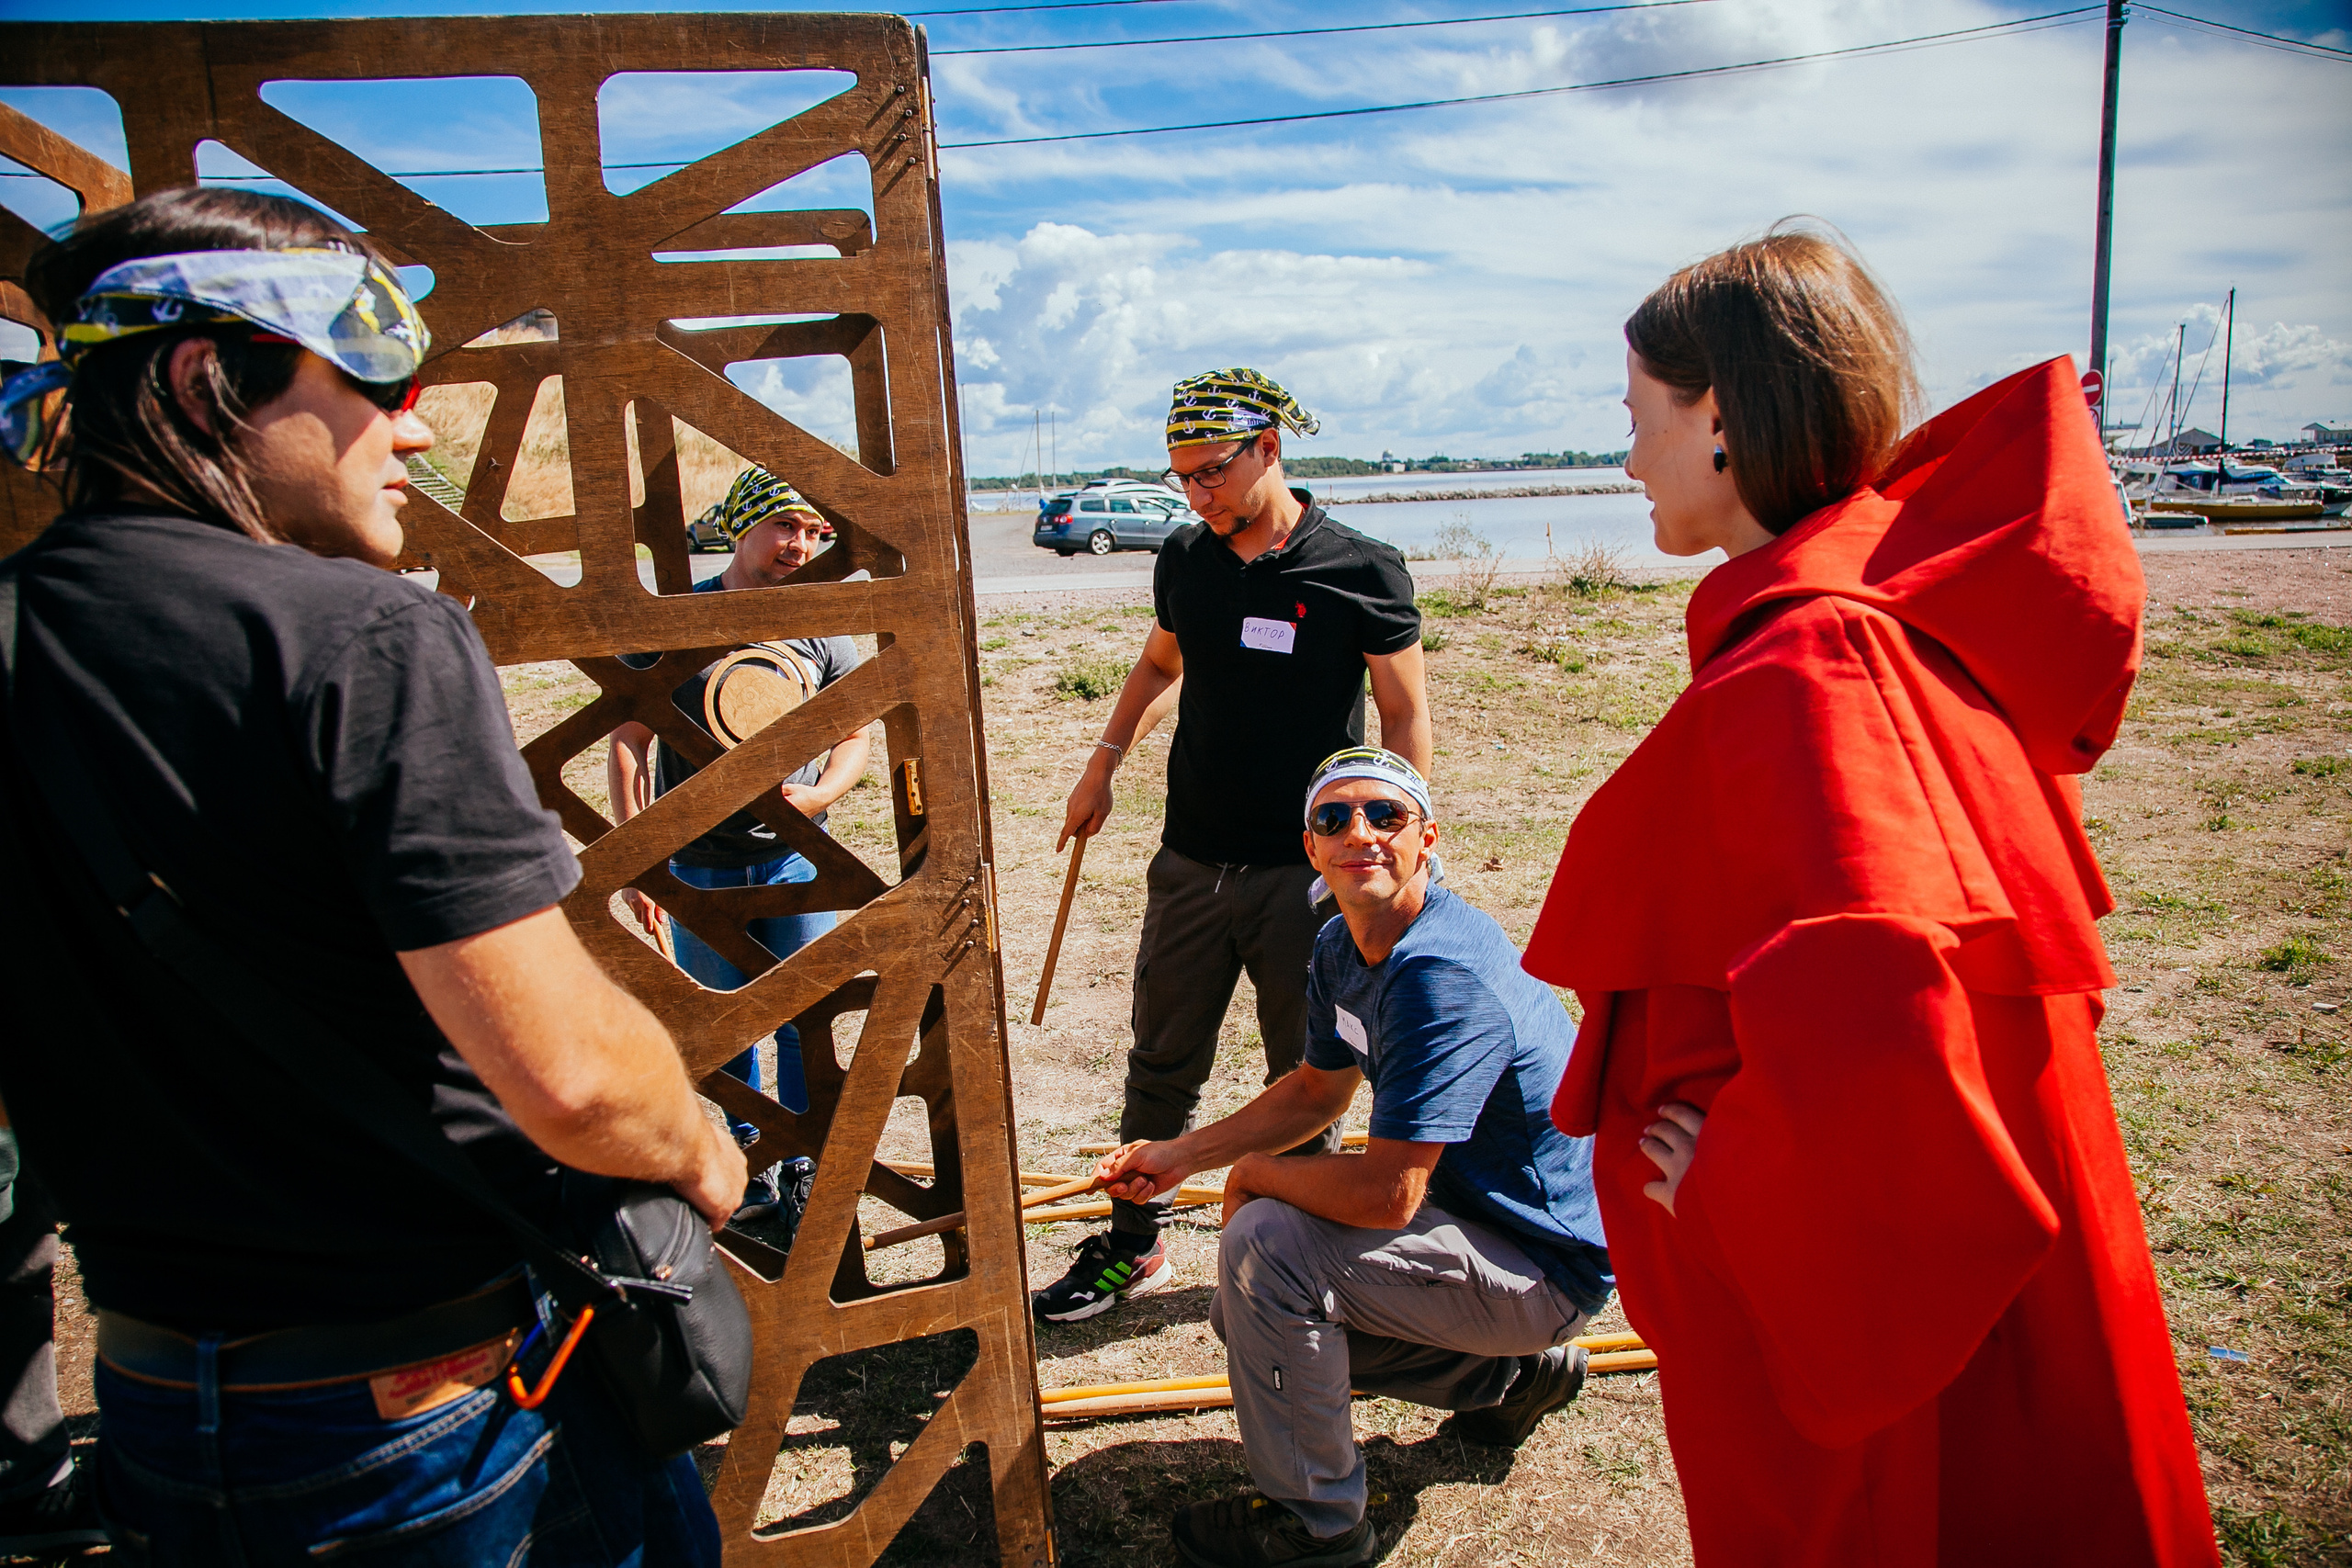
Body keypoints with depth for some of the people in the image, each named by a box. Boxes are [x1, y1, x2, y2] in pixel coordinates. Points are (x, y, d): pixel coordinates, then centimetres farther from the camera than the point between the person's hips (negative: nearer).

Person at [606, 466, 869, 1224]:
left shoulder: (821, 632, 2)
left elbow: (855, 739, 11)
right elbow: (628, 741, -1)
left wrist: (817, 796, -10)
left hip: (796, 858, 1)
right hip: (698, 865, -1)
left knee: (804, 1022, 3)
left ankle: (804, 1174, 20)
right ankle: (752, 1169, 28)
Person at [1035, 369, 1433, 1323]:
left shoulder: (1362, 573, -8)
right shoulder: (1184, 561, 5)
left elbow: (1407, 720, -3)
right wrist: (1103, 763, 16)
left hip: (1307, 872, -4)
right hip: (1191, 862, 4)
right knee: (1161, 1065, 12)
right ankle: (1131, 1248, 28)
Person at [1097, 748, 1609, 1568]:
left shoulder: (1441, 976, -31)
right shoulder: (1343, 948, 0)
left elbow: (1387, 1194, -34)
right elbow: (1318, 1090, 15)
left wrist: (1256, 1176, -15)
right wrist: (1179, 1155, 5)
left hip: (1544, 1266, -10)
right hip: (1472, 1209, 10)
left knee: (1266, 1243, -25)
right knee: (1243, 1312, 14)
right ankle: (1510, 1373, 23)